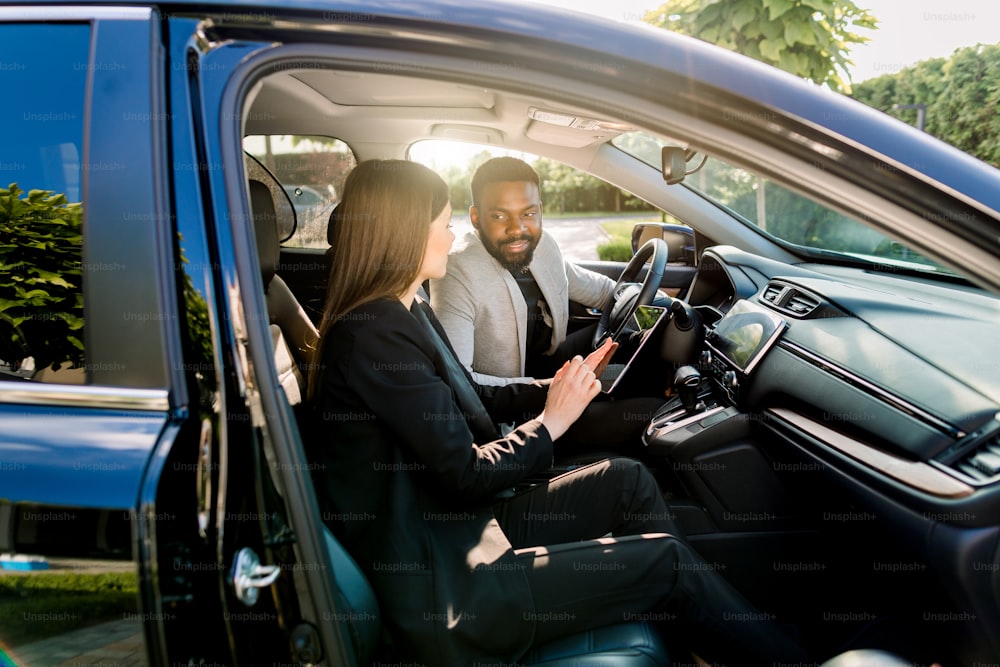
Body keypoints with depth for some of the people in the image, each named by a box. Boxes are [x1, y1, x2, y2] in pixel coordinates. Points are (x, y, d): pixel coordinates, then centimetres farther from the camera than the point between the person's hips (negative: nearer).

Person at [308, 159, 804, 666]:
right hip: (439, 587, -10)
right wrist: (552, 421, -7)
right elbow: (467, 475, -21)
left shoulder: (402, 314, 8)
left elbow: (468, 399, 15)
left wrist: (552, 389, 2)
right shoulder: (373, 333, -24)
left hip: (464, 527, 10)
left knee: (625, 479, 7)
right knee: (666, 560, -7)